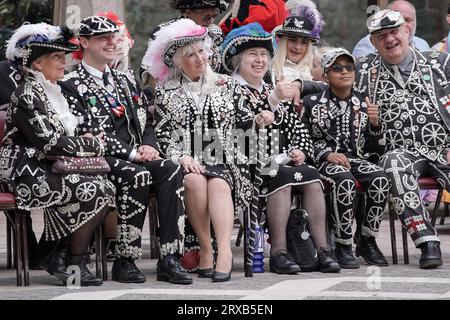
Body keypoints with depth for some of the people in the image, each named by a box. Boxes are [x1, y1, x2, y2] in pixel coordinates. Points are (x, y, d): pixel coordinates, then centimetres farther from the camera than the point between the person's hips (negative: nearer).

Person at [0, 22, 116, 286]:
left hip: (50, 169, 9)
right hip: (28, 174, -9)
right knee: (96, 191, -21)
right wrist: (92, 144, -9)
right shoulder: (27, 95, -12)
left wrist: (87, 140, 1)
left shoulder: (54, 92, 17)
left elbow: (68, 134, 24)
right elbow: (50, 142, -20)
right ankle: (75, 262, -8)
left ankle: (61, 257, -5)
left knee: (107, 188, -11)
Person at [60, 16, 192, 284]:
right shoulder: (72, 85, 1)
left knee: (171, 170, -25)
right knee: (138, 176, -36)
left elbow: (147, 121, 23)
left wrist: (148, 146, -1)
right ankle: (125, 261, -25)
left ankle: (170, 259, -30)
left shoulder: (125, 82, 24)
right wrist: (131, 153, -15)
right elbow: (87, 133, -10)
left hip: (137, 156, 6)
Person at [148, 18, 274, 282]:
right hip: (186, 162, -1)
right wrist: (182, 157, -12)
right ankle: (206, 249, -29)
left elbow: (241, 121, 16)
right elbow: (162, 134, 5)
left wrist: (260, 119, -6)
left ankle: (224, 251, -46)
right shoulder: (166, 93, 11)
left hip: (223, 160, 1)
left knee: (218, 183, -33)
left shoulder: (226, 85, 16)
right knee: (195, 180, -35)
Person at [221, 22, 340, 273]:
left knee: (312, 176, -22)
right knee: (282, 177, -32)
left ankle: (322, 249, -25)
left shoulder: (276, 91, 24)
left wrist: (301, 151, 2)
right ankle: (278, 252, -30)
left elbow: (299, 128, 22)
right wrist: (272, 100, -25)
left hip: (283, 163, 6)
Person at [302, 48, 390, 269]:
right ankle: (343, 247, -27)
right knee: (345, 181, -38)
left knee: (380, 179, -29)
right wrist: (328, 154, -14)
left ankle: (366, 240, -13)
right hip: (325, 161, -4)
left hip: (355, 158, 4)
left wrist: (374, 124, -3)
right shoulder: (313, 103, 4)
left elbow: (371, 146, 16)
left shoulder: (361, 104, 14)